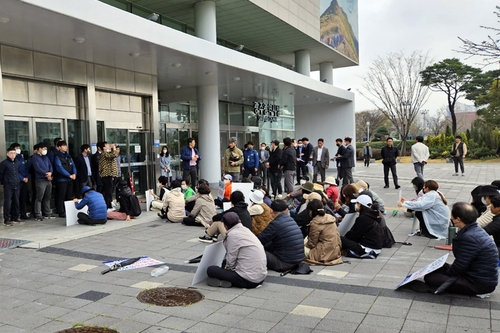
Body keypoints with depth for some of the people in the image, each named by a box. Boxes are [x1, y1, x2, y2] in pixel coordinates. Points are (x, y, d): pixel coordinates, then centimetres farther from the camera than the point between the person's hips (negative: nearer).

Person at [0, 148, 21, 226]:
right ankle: (6, 220, 1)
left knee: (16, 202, 11)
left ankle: (15, 217, 24)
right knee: (7, 202, -4)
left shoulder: (18, 163, 8)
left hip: (16, 185, 5)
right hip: (8, 186, -5)